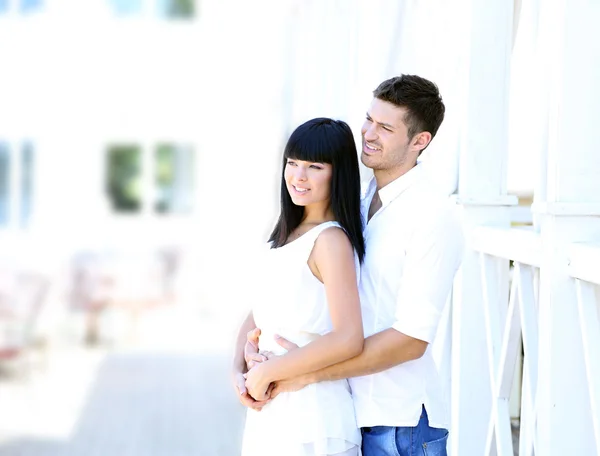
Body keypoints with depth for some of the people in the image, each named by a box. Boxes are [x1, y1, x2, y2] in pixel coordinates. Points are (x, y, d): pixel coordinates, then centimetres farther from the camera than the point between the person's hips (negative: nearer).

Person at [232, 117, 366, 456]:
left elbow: (348, 340, -25)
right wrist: (239, 371, -5)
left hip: (311, 421, -8)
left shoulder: (330, 239, -15)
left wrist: (266, 373, -16)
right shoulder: (288, 236, 10)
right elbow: (258, 317, 13)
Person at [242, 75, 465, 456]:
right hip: (348, 411, 6)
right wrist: (255, 336, -7)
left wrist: (309, 371, -19)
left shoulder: (434, 216, -14)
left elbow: (412, 338, -19)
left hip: (401, 421, -6)